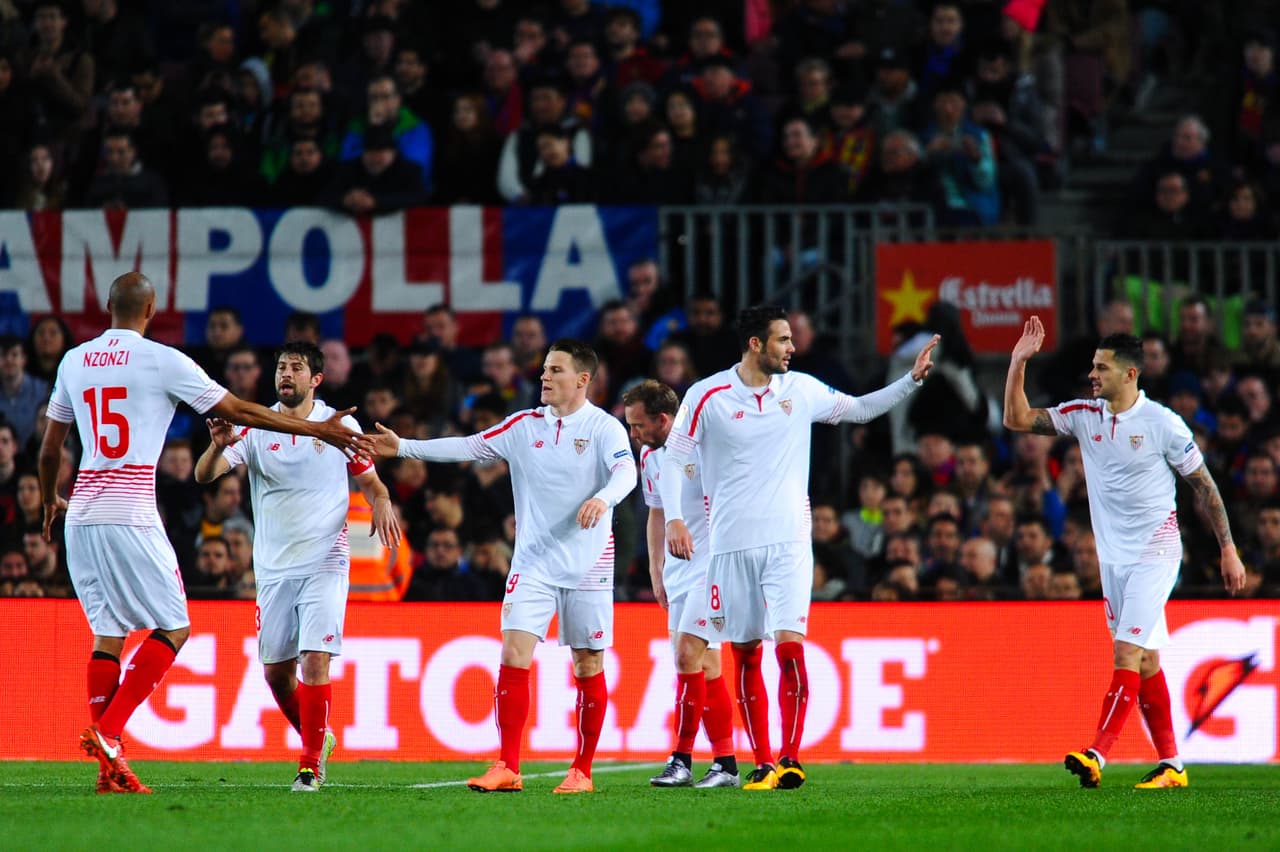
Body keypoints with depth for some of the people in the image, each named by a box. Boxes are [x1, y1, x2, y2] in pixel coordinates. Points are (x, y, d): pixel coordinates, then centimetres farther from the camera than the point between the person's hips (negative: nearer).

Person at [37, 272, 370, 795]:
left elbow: (50, 448, 20)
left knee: (108, 634, 9)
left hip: (81, 517, 6)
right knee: (172, 628, 2)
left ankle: (109, 770, 3)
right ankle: (108, 732, -13)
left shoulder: (74, 361, 11)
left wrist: (49, 502, 39)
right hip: (130, 516, -6)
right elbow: (238, 412, -1)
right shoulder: (162, 361, -5)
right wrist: (318, 430, 6)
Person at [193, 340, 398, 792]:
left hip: (325, 563, -2)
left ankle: (311, 764, -9)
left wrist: (382, 505, -10)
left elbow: (369, 480, 13)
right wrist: (218, 445, -32)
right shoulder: (254, 428, 1)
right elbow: (204, 475, -10)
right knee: (276, 670, 7)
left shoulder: (340, 425, 1)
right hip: (273, 567, 2)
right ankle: (317, 739, 31)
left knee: (315, 660, -16)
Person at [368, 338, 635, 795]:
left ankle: (582, 771, 12)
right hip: (533, 563, 3)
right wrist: (403, 447, 3)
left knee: (588, 666, 2)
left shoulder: (604, 428, -5)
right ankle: (507, 768, -8)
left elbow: (626, 471, -20)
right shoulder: (525, 425, 7)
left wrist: (603, 498, -42)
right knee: (514, 655, -9)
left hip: (587, 566, -3)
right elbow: (469, 447, 8)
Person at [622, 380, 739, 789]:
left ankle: (682, 759, -8)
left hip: (712, 566, -8)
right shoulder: (650, 456, 11)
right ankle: (725, 763, 9)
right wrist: (656, 573, 19)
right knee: (706, 664, 7)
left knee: (687, 655, -13)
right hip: (679, 570, 8)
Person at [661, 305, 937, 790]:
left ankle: (790, 759, -13)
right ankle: (762, 764, 11)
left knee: (790, 645, -15)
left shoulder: (802, 390, 6)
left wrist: (912, 380, 10)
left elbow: (859, 409, 20)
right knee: (745, 655, 3)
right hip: (731, 545, -1)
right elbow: (674, 458, 2)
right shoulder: (707, 396, -2)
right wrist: (673, 518, -9)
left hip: (788, 543, 1)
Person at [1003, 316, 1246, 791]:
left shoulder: (1161, 423, -11)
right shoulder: (1083, 416, 3)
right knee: (1145, 659, 8)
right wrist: (1019, 361, -9)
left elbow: (1204, 485, -4)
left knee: (1128, 652, -15)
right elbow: (1018, 419, 1)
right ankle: (1171, 765, 13)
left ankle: (1096, 757, -24)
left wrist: (1228, 550, -3)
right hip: (1113, 556, 6)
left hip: (1155, 553, -6)